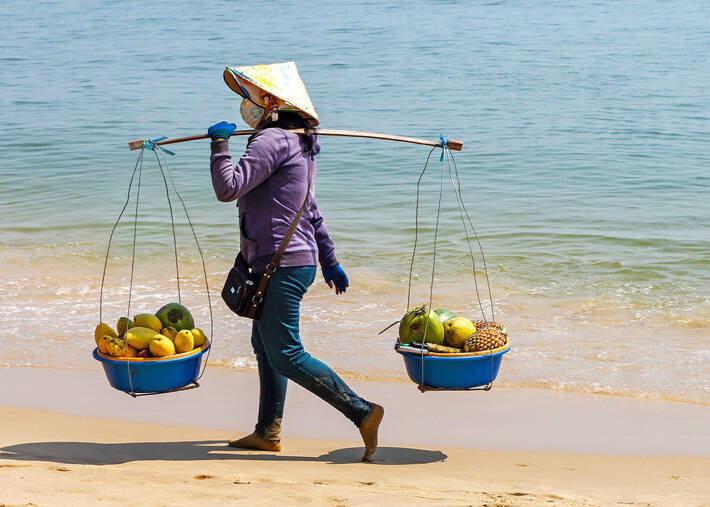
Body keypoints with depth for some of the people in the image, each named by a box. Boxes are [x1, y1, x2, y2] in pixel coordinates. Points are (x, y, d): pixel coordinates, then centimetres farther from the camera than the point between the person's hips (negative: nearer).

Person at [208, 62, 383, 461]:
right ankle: (268, 432, 25)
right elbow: (311, 210, 24)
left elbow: (228, 188, -23)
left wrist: (219, 144, -10)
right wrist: (329, 260, 28)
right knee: (264, 344, 18)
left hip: (284, 265, -11)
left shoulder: (274, 140, -15)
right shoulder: (298, 144, 18)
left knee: (287, 356, -9)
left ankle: (363, 412, -9)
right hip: (299, 260, 11)